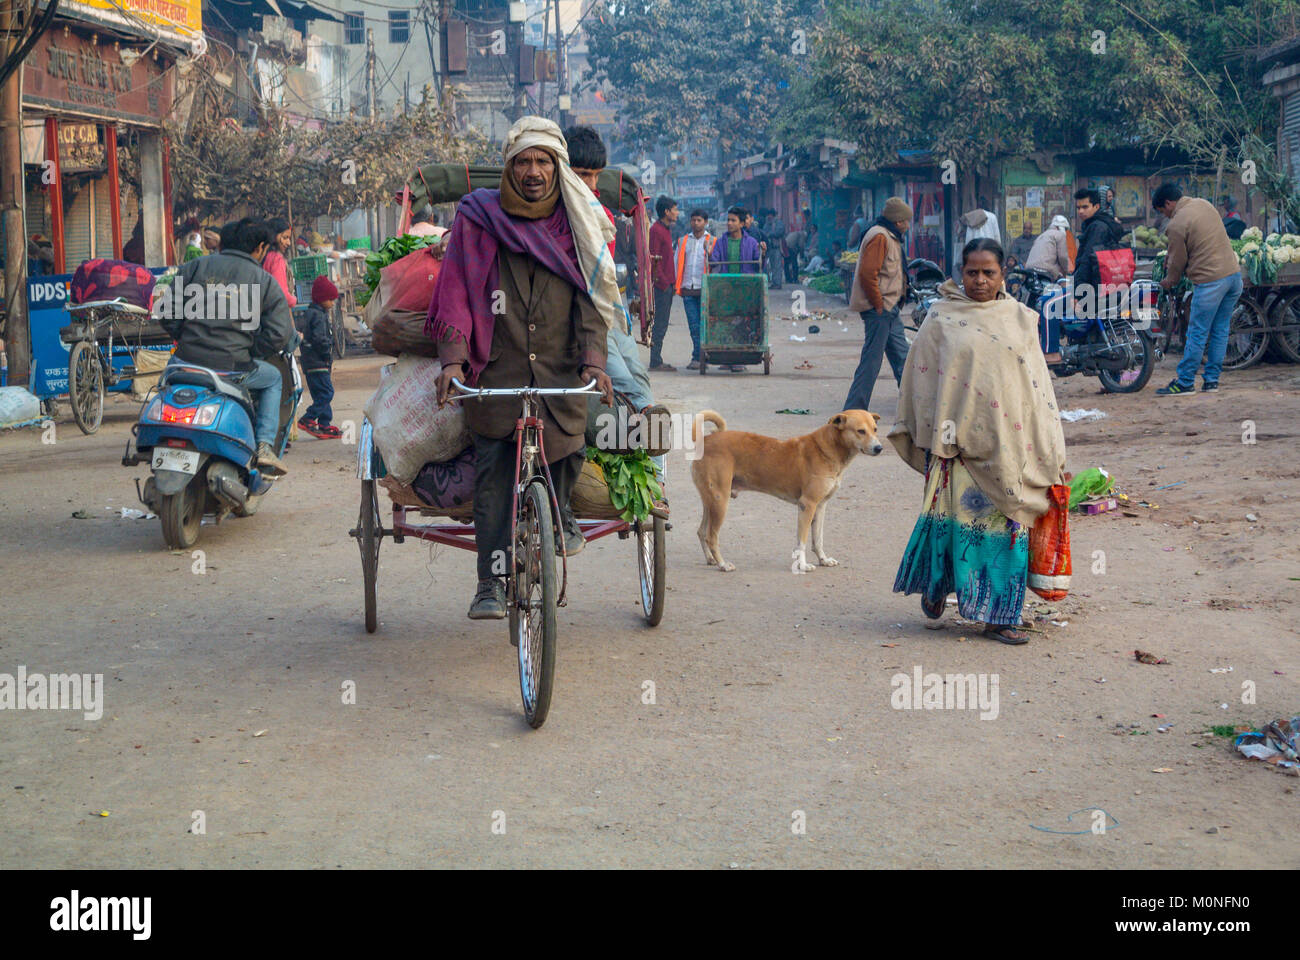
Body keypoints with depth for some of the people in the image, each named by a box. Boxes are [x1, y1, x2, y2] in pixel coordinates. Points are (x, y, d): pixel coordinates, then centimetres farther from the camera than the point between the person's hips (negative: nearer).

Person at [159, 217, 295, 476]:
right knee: (273, 379, 28)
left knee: (173, 365, 38)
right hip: (233, 371, -2)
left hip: (188, 360, 2)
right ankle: (265, 446, 14)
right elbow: (279, 335, -5)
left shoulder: (194, 267, 7)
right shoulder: (266, 282, 4)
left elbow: (167, 314, 5)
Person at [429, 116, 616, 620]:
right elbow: (456, 292, 2)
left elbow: (591, 297, 5)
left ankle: (559, 512, 20)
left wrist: (593, 360, -9)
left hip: (561, 368, 1)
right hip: (496, 367, -1)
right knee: (493, 473, -7)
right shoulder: (478, 218, 5)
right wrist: (452, 358, -9)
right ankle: (491, 584, -2)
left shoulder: (578, 223, 9)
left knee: (568, 446, -15)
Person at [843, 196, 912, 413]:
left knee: (901, 356, 16)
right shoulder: (879, 237, -15)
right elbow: (868, 273, -23)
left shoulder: (889, 237, 18)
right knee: (872, 360, -9)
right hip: (879, 309, -11)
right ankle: (853, 410, -6)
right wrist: (879, 305, -20)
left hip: (888, 309, 11)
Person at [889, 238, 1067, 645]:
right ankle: (935, 585, 23)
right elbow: (922, 376, 4)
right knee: (956, 512, -3)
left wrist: (1048, 447, 8)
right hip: (961, 434, -2)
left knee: (1007, 519, 1)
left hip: (1009, 439, 2)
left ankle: (997, 615, 8)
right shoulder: (942, 318, 3)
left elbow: (1038, 381, 11)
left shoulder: (1020, 319, 9)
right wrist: (935, 430, -3)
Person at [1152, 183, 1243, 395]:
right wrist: (1170, 253, 21)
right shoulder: (1202, 204, 11)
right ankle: (1211, 380, 17)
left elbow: (1178, 260, -5)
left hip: (1210, 280, -8)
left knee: (1197, 334, -1)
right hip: (1234, 274, 8)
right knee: (1220, 331, 12)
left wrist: (1169, 281, 14)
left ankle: (1185, 382, 5)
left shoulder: (1177, 223, -13)